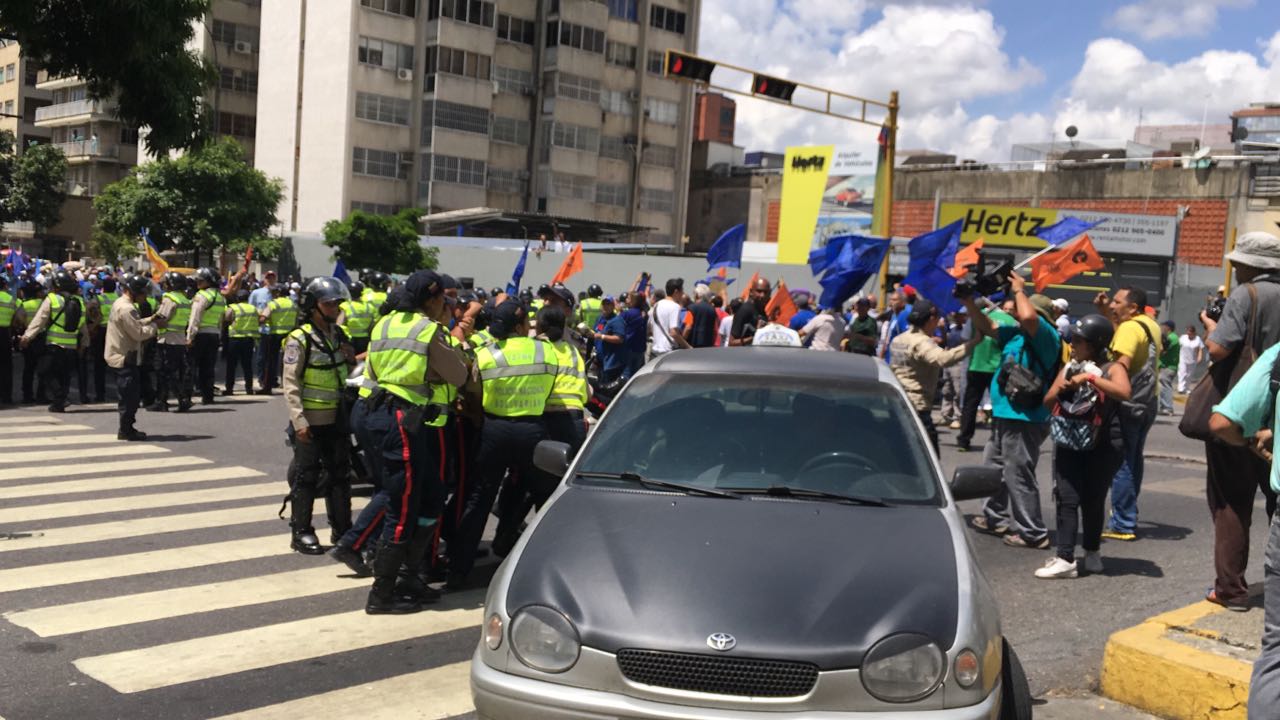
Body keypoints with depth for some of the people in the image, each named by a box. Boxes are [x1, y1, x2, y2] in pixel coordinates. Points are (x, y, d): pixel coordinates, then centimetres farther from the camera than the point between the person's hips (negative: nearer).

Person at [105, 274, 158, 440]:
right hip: (124, 358, -11)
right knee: (129, 395, -3)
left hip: (119, 356, 11)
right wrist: (153, 326, -5)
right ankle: (126, 430, 3)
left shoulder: (119, 303, 13)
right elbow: (139, 333, -21)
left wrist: (149, 320, 8)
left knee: (132, 395, 16)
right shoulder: (126, 308, -20)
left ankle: (126, 428, 23)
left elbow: (134, 325, 20)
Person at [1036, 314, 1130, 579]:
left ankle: (1092, 551, 26)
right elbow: (1047, 402, 12)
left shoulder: (1112, 369, -4)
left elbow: (1124, 392, -26)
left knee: (1093, 500, 6)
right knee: (1067, 499, -4)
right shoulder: (1069, 368, 11)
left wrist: (1091, 378, -26)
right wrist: (1061, 389, -8)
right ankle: (1065, 558, -6)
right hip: (1069, 443, 4)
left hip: (1103, 446, -4)